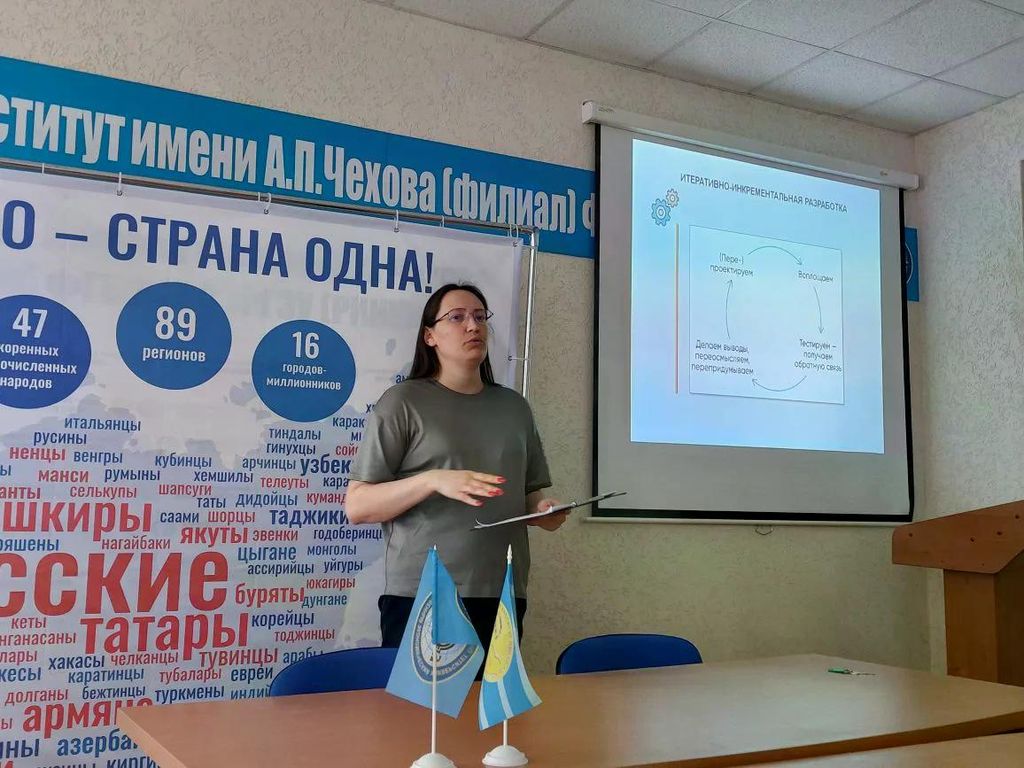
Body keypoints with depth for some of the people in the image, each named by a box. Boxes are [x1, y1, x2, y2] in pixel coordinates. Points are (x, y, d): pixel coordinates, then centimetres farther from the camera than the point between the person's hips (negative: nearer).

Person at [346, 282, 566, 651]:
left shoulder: (514, 406, 13)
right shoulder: (403, 401, -2)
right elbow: (356, 506, -7)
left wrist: (543, 510, -3)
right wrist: (434, 480, -21)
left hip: (502, 597, 5)